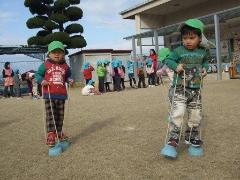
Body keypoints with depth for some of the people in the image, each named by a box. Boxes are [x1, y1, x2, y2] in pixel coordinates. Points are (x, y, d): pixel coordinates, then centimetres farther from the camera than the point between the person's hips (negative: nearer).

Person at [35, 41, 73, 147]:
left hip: (61, 94, 3)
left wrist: (70, 80, -1)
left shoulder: (65, 66, 8)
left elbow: (67, 76, 20)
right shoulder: (45, 65, 0)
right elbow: (38, 74, 4)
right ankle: (51, 134, -4)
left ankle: (59, 132, 28)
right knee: (50, 114, -6)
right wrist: (42, 81, -15)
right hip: (49, 94, -3)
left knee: (60, 115, 12)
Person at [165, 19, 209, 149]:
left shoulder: (203, 52, 7)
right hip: (180, 88, -4)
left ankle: (191, 137, 30)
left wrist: (205, 68, 6)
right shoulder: (178, 51, -6)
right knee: (177, 113, -18)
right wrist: (176, 66, -18)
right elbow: (168, 60, 1)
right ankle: (173, 138, -7)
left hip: (196, 90, 5)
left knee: (196, 115, 11)